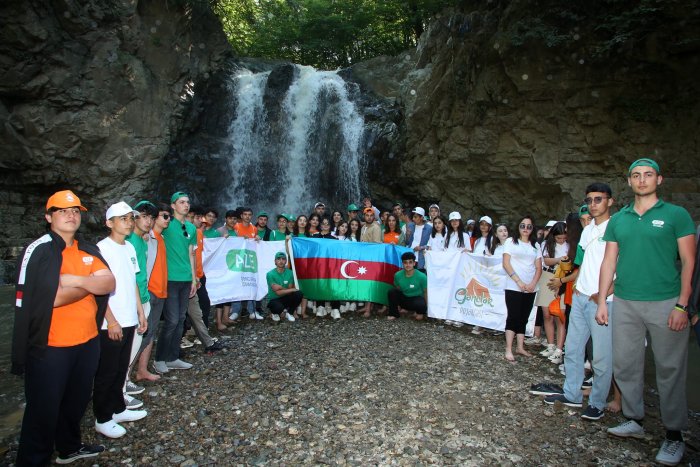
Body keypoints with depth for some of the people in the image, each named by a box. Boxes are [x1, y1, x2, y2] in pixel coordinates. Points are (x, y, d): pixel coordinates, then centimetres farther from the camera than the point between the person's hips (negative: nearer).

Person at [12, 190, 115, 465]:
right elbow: (50, 298, -23)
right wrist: (91, 283, -11)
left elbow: (109, 283, -4)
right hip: (50, 347, -6)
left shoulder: (88, 251, 8)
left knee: (77, 401, 23)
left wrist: (76, 280, -20)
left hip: (88, 341, 7)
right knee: (44, 409, 8)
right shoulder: (39, 251, -13)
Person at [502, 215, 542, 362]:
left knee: (523, 318, 9)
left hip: (530, 288, 4)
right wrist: (519, 281, -14)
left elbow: (538, 268, 9)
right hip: (513, 287, -4)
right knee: (513, 317, -7)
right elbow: (506, 264, -6)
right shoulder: (511, 241, 1)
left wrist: (533, 283, -8)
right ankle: (508, 349, -4)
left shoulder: (535, 246, 13)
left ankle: (520, 347, 17)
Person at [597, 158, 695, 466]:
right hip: (625, 303, 4)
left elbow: (688, 262, -2)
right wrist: (602, 302, 5)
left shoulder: (676, 215, 0)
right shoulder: (617, 220, 10)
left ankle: (674, 435, 17)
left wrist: (682, 305, -10)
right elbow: (609, 262, 10)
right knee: (625, 365, 10)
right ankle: (634, 421, 27)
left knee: (670, 370, 4)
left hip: (665, 303, -4)